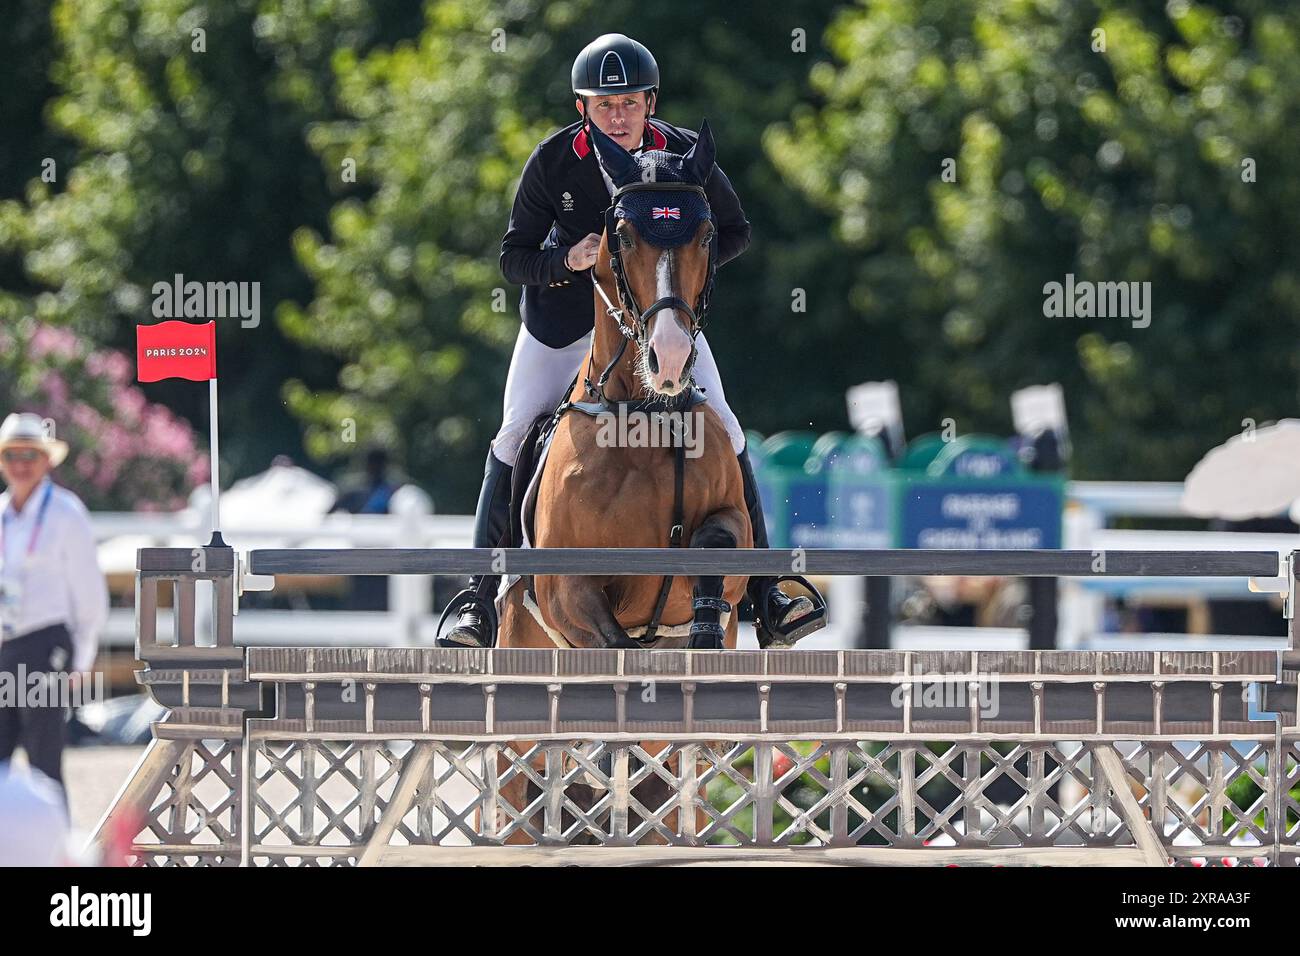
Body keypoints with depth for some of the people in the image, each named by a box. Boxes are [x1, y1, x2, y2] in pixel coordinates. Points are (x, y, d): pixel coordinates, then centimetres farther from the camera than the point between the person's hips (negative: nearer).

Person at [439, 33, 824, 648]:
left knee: (721, 433, -9)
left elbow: (734, 233, -2)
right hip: (567, 307, -1)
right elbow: (513, 259, -11)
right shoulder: (553, 161, -19)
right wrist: (567, 259, -32)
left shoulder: (686, 156, -17)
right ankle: (480, 601, -1)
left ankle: (763, 595, 0)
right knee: (514, 438, -10)